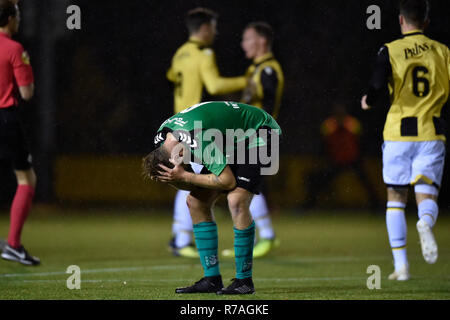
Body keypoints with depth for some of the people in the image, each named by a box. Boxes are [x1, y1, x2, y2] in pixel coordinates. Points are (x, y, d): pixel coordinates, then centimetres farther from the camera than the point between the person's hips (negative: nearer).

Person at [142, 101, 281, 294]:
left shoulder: (196, 139, -37)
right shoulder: (161, 138, -10)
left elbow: (228, 181, -30)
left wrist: (184, 177, -31)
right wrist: (171, 179, -23)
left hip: (259, 135, -9)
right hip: (232, 145, 9)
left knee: (236, 201, -26)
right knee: (196, 201, 0)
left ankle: (244, 280, -17)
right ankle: (212, 279, 3)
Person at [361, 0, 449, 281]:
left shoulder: (390, 52, -4)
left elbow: (377, 90, -11)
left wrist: (368, 101, 11)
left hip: (398, 133, -1)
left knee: (396, 197, 11)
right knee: (427, 195, 1)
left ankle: (401, 265, 7)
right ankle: (426, 223, -36)